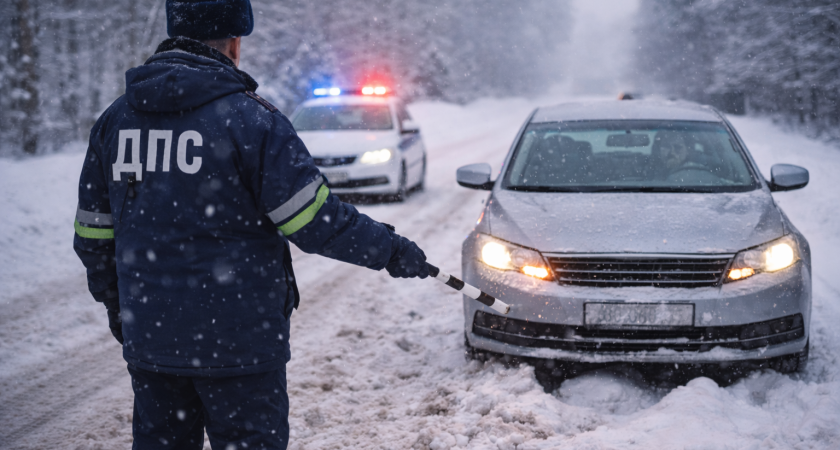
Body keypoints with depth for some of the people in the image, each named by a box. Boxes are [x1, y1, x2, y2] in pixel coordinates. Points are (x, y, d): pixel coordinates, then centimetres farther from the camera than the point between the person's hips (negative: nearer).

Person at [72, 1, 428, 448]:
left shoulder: (115, 119, 5)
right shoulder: (249, 117, -12)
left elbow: (93, 232, 11)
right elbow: (315, 221, -15)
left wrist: (113, 300, 25)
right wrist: (390, 249, -2)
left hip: (147, 338, 5)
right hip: (238, 342, -5)